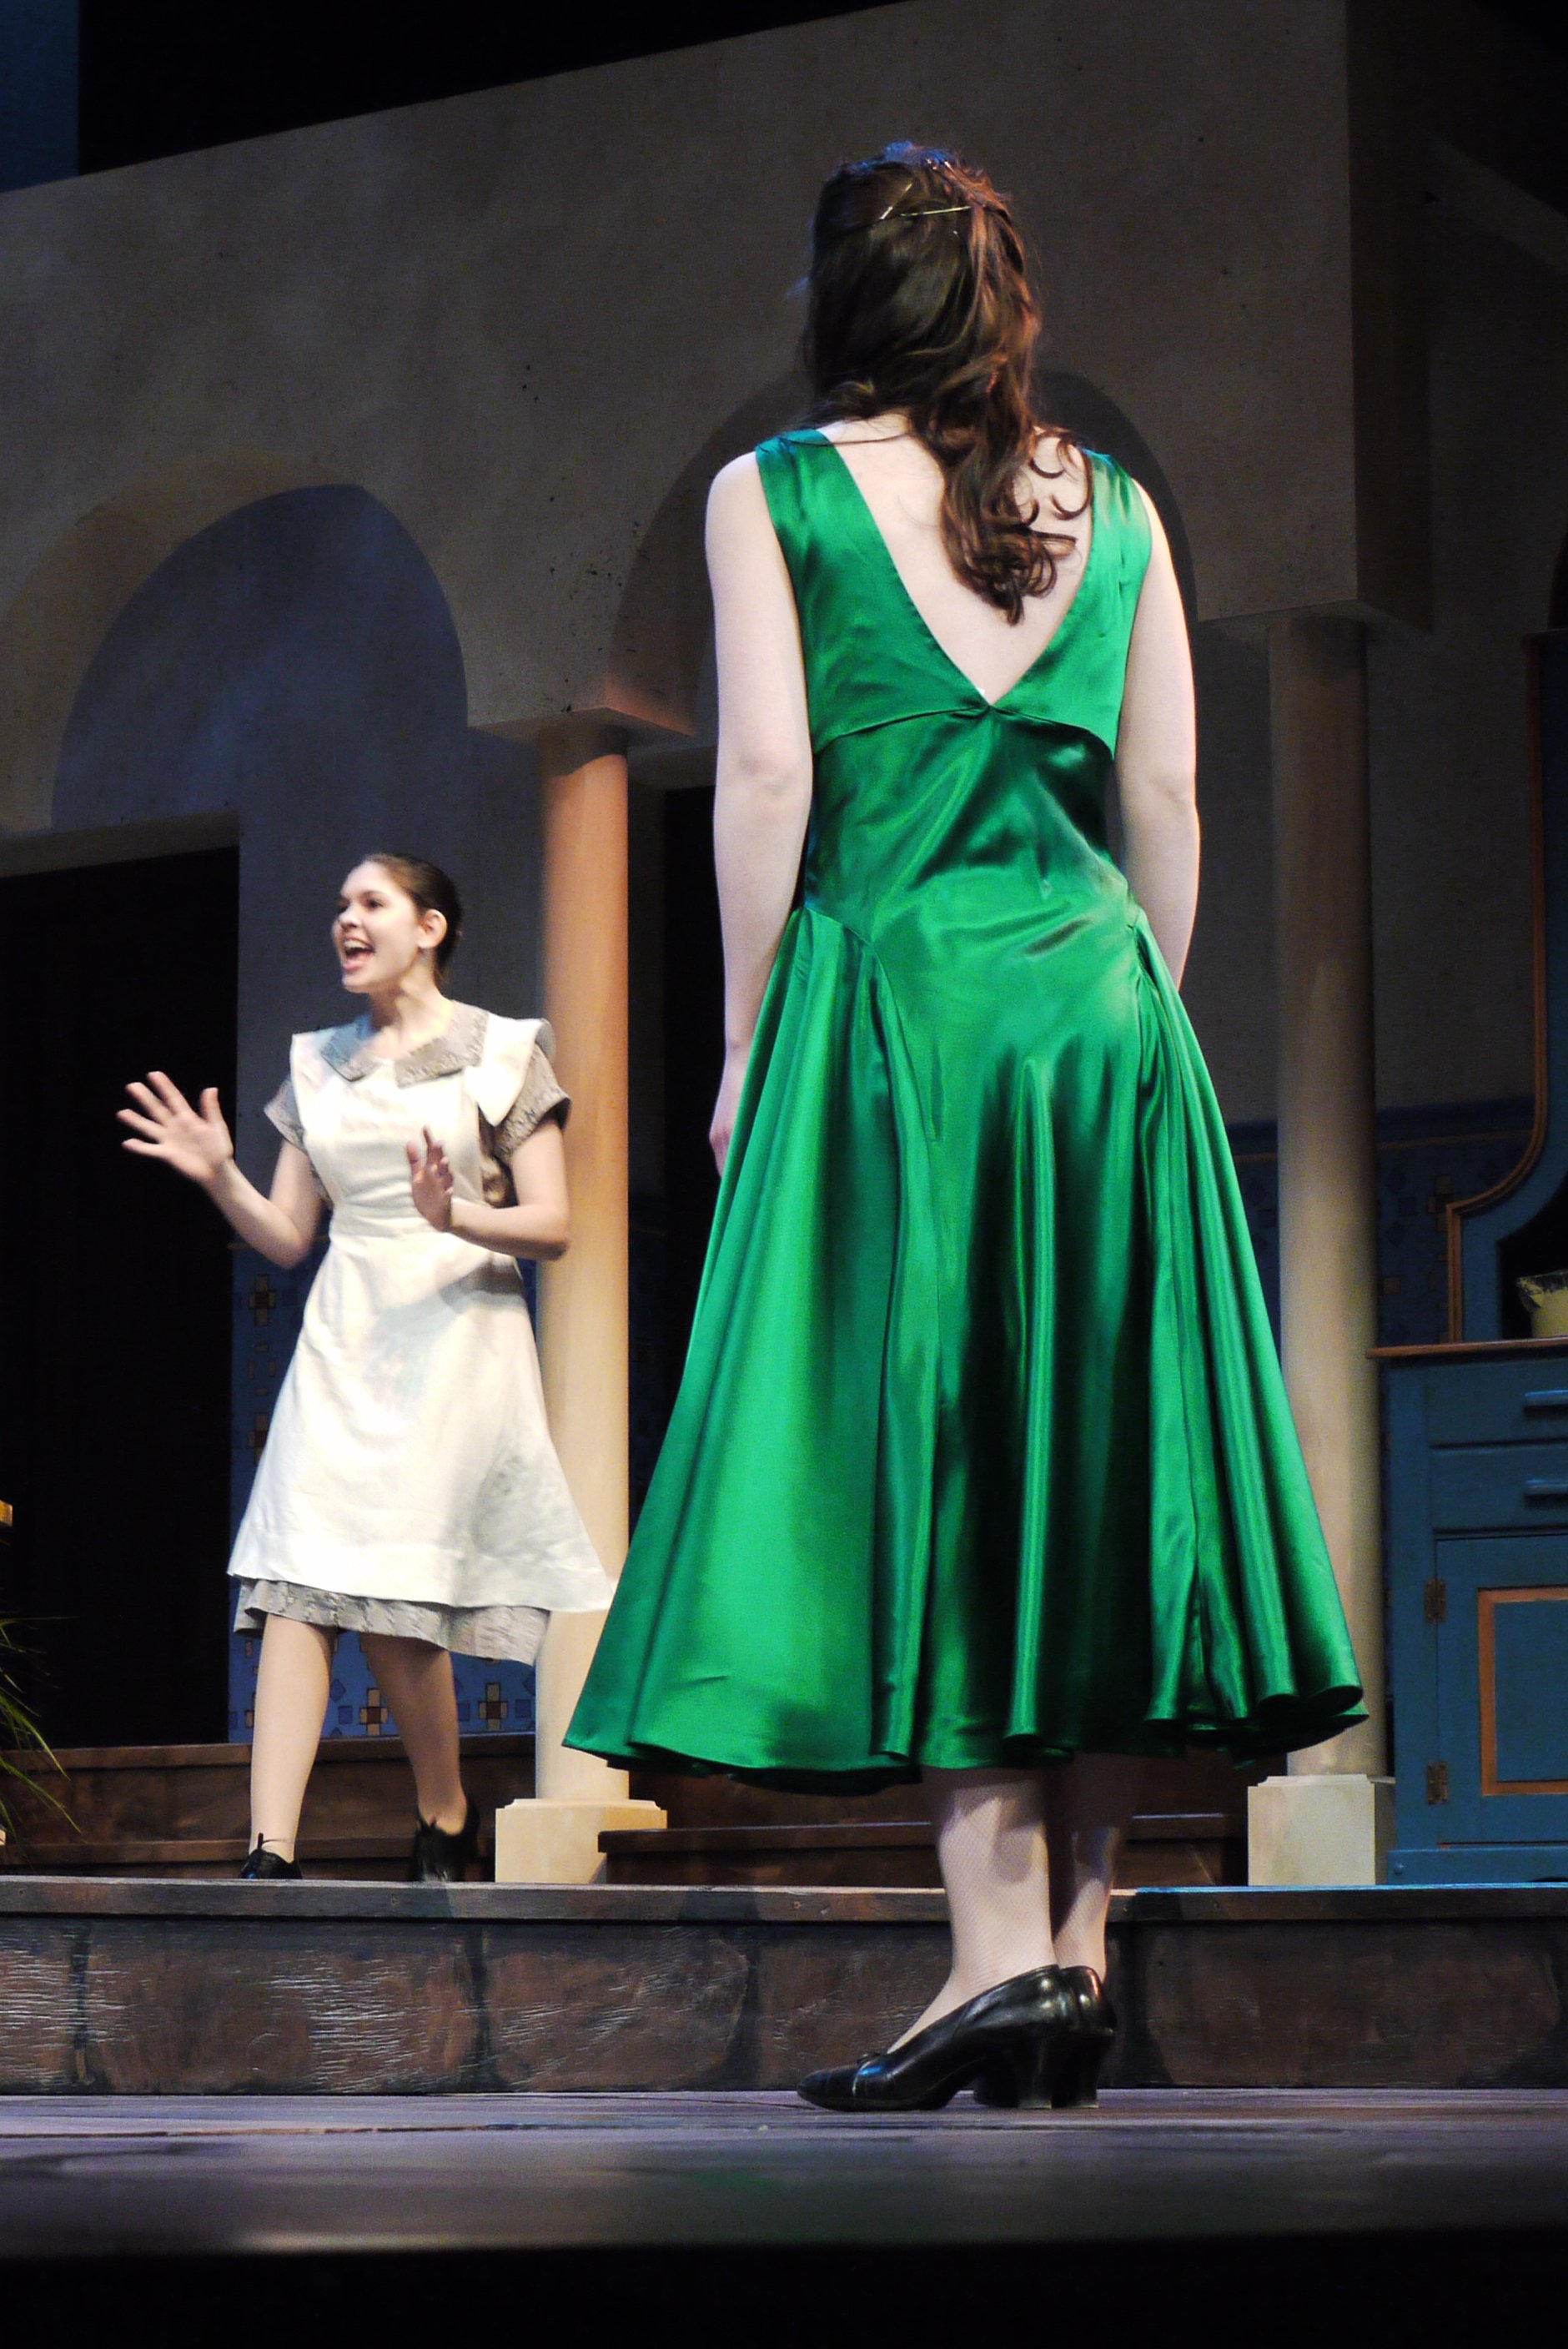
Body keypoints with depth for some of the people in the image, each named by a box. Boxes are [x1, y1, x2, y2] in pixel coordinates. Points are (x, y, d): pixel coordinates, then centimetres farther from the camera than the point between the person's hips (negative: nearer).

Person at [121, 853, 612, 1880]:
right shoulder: (321, 1065, 16)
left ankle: (448, 1820, 15)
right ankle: (271, 1852, -19)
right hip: (342, 1339, 4)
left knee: (391, 1600, -8)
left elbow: (553, 1225, -3)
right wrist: (219, 1178, -3)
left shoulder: (503, 1052, 2)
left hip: (454, 1338, -4)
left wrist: (454, 1216, -20)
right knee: (298, 1586, -11)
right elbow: (286, 1236, 15)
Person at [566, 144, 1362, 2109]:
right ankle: (1075, 1957, 6)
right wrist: (1140, 1015, 16)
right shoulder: (1113, 504, 12)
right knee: (1095, 1476, 6)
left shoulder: (773, 492, 2)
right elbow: (1166, 797, 8)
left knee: (914, 1474, -4)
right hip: (1101, 1003, 4)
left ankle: (1004, 1947, -12)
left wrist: (746, 1033, 0)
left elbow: (767, 777, -6)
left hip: (888, 1002, -4)